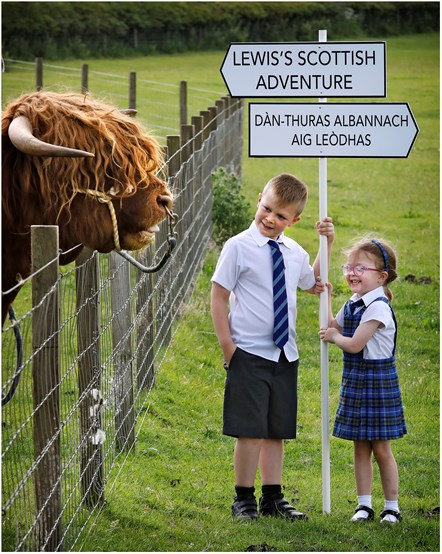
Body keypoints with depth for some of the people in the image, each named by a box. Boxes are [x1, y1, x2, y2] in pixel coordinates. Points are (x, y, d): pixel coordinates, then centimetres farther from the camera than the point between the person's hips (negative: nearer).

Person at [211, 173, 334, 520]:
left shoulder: (295, 253, 9)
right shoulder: (238, 247, -7)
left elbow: (313, 285, 29)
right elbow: (219, 296, -6)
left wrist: (327, 244, 18)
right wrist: (228, 347, -10)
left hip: (285, 355, 6)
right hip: (249, 354, -5)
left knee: (277, 430, 10)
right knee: (250, 430, -6)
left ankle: (273, 498, 18)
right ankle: (244, 499, 4)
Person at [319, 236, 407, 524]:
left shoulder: (378, 307, -17)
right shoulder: (352, 305, 9)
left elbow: (354, 344, -21)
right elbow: (330, 328, 21)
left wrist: (334, 337, -2)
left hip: (378, 383, -8)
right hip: (355, 382, 8)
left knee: (381, 448, -1)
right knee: (361, 447, 9)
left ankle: (392, 507, 8)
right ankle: (364, 505, 14)